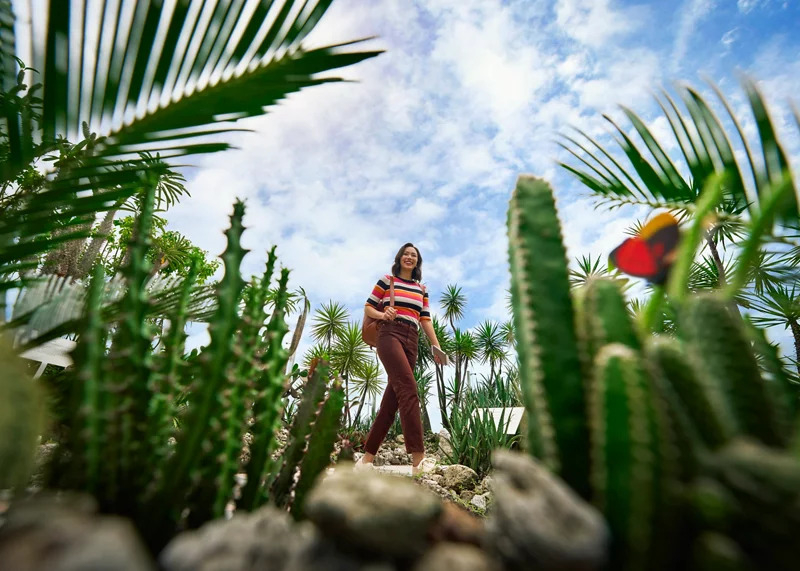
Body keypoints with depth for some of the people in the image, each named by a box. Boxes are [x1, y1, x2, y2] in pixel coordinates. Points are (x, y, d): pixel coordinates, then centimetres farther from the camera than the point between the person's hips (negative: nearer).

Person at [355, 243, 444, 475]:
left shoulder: (421, 289, 21)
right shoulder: (387, 280, 9)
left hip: (411, 341, 5)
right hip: (389, 334, -5)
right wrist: (382, 314, -13)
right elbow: (368, 308, 8)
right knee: (408, 389, -23)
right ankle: (418, 458, -28)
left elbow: (425, 320, 17)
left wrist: (436, 345, 7)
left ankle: (367, 457, 9)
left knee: (392, 398, 0)